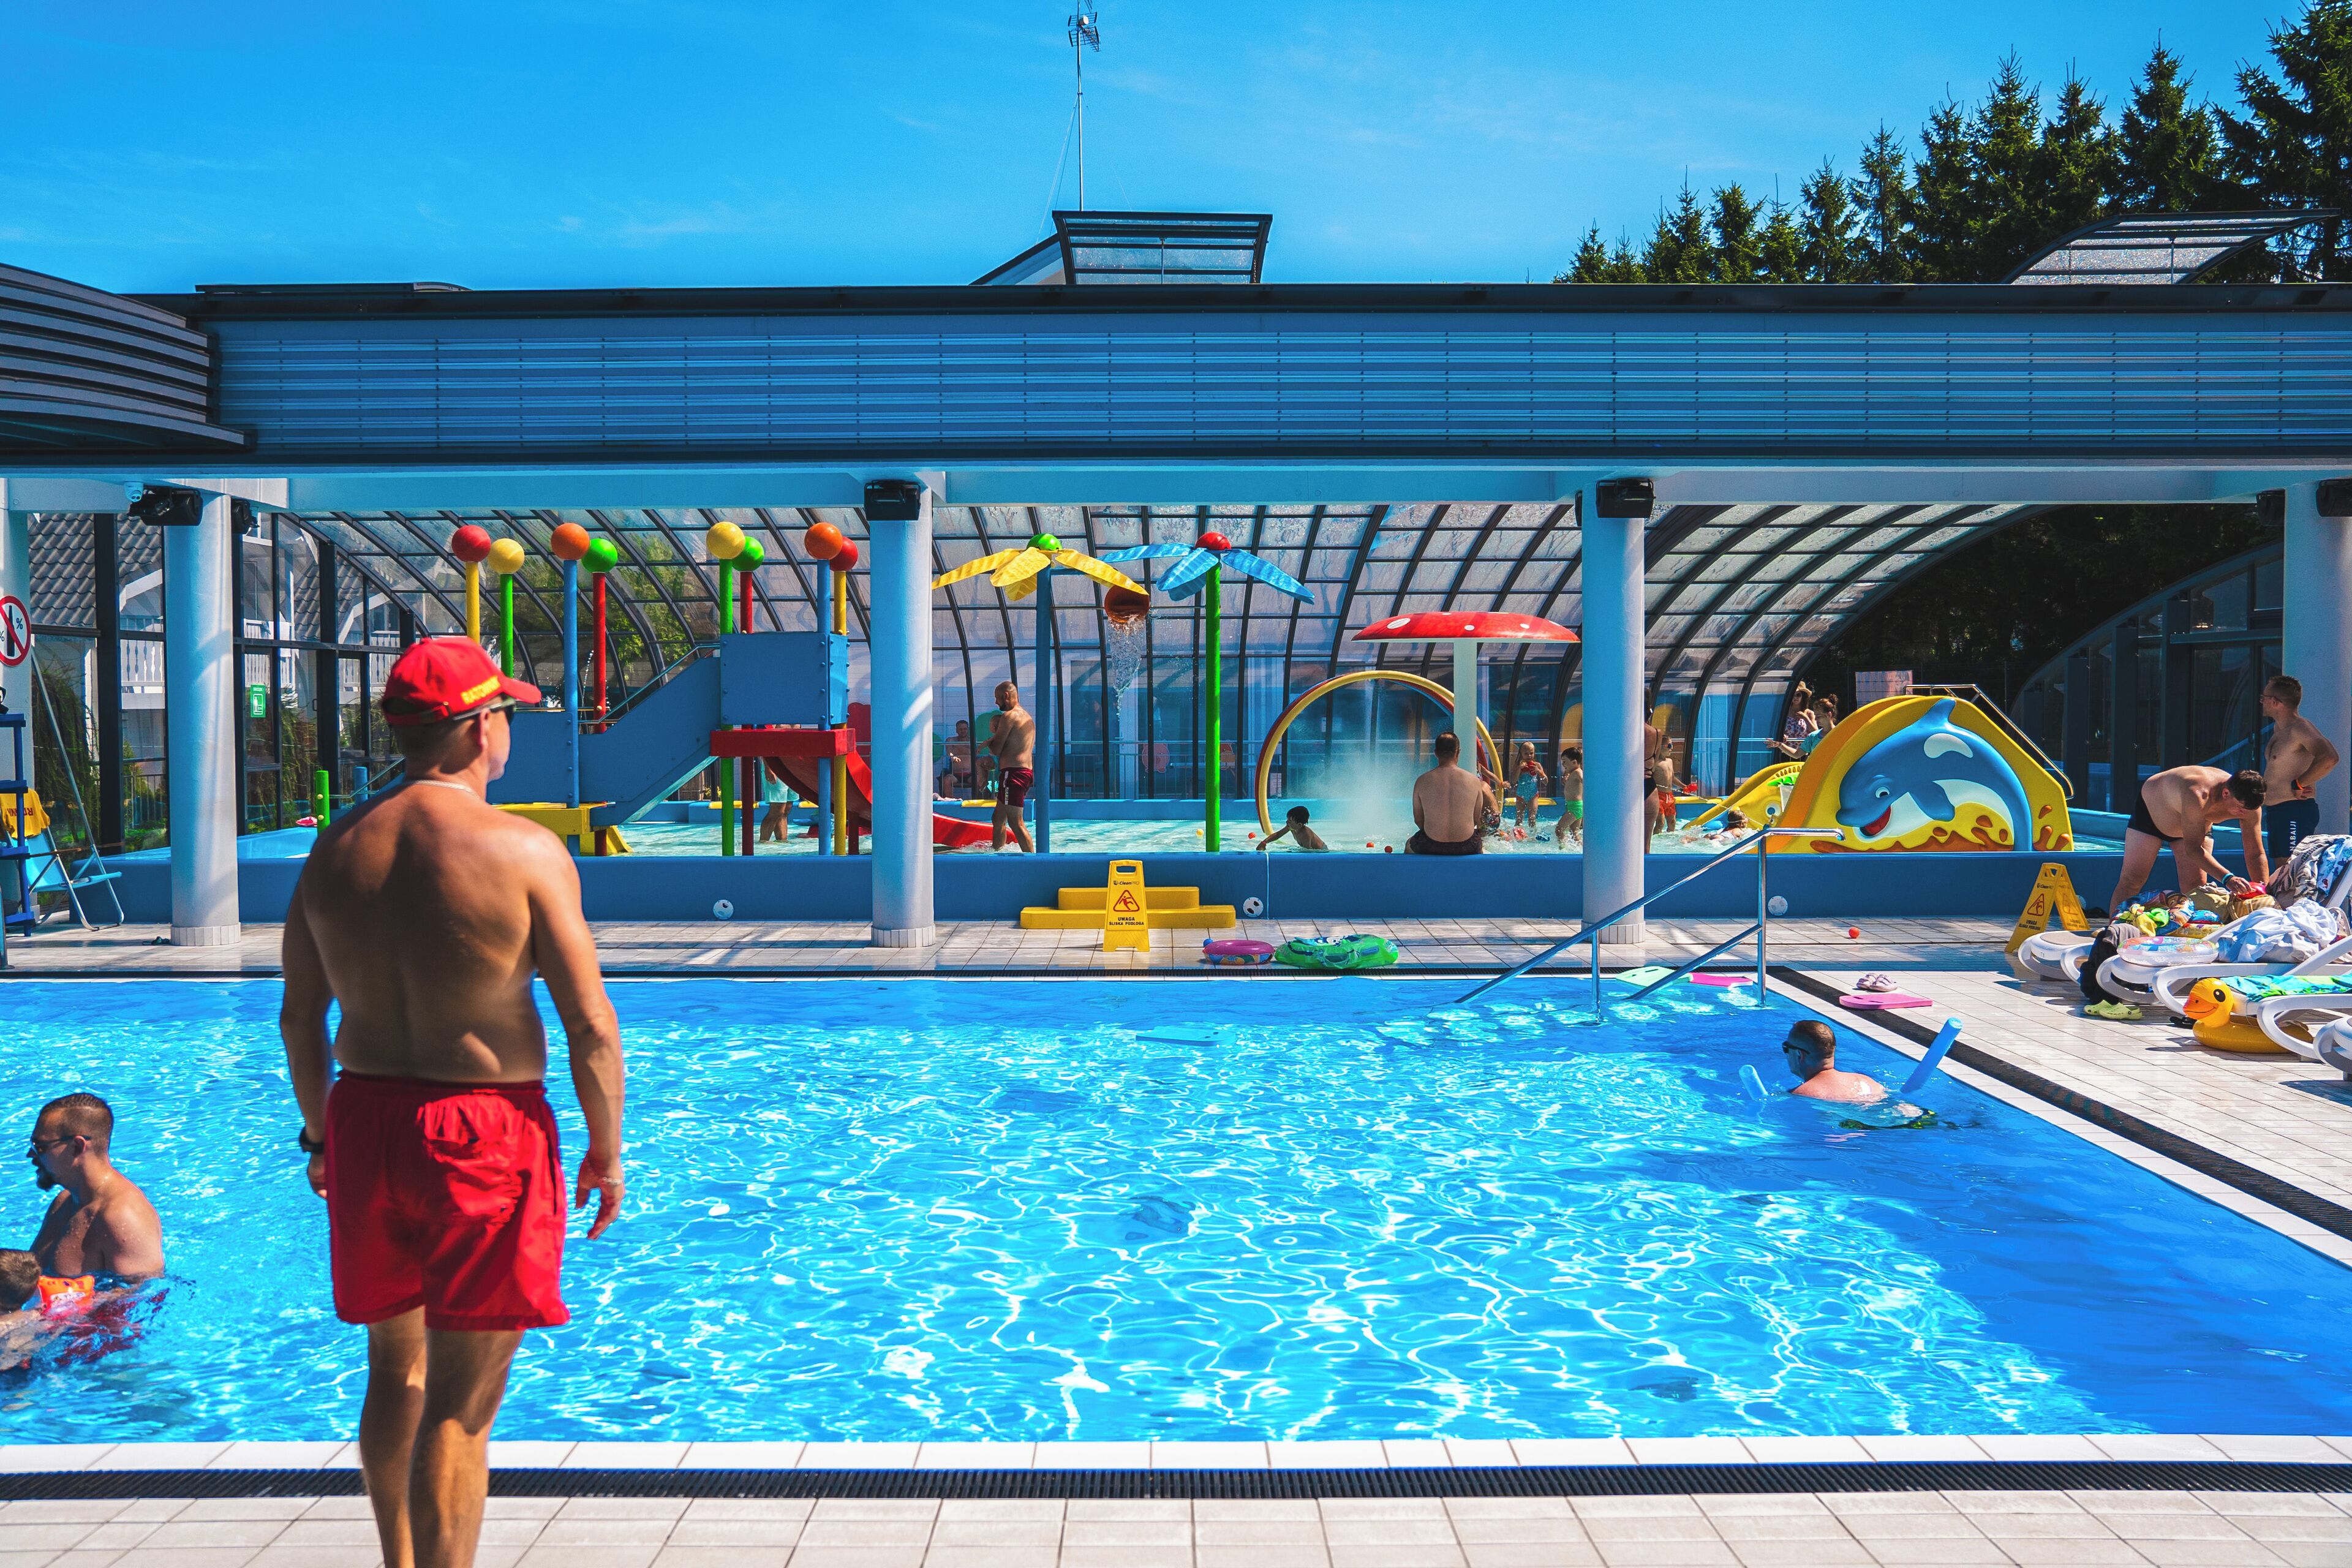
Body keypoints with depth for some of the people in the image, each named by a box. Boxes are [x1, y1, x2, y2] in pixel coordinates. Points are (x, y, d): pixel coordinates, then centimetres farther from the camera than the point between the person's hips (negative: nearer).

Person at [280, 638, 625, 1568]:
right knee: (461, 1406, 2)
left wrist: (321, 1132, 23)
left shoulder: (337, 849, 3)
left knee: (395, 1372, 24)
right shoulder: (524, 851, -13)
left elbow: (299, 1018, 10)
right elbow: (591, 1027, -13)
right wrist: (606, 1150, -1)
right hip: (485, 1136, -6)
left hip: (367, 1121, 6)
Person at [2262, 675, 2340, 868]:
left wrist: (2298, 785, -22)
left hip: (2295, 812, -10)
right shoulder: (2279, 728, 15)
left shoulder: (2300, 727, -15)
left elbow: (2329, 758, -31)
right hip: (2275, 813, 10)